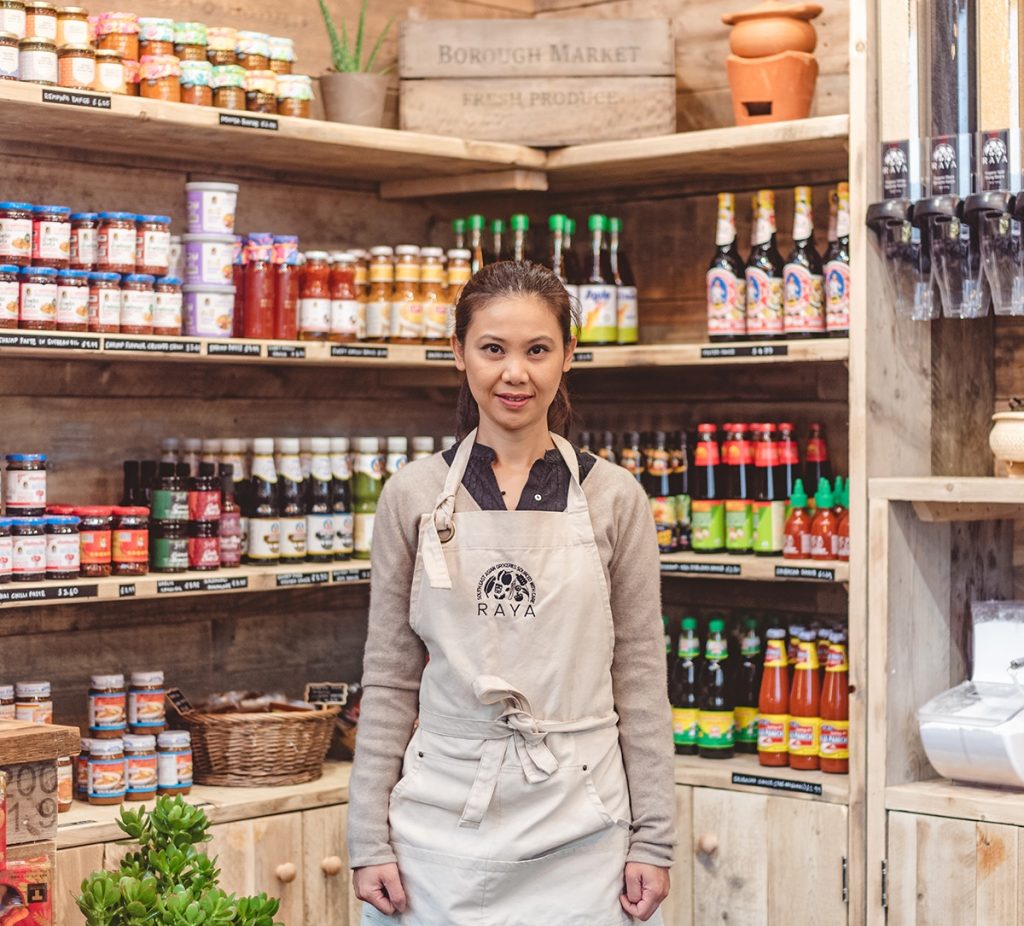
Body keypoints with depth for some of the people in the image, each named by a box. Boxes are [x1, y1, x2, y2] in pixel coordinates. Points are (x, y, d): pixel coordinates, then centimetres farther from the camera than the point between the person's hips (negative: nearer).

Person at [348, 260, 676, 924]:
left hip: (579, 823, 0)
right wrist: (370, 840, 1)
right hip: (444, 818, 1)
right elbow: (389, 679, 4)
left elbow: (640, 678, 3)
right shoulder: (413, 496, 2)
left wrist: (653, 840, 0)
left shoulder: (614, 497, 1)